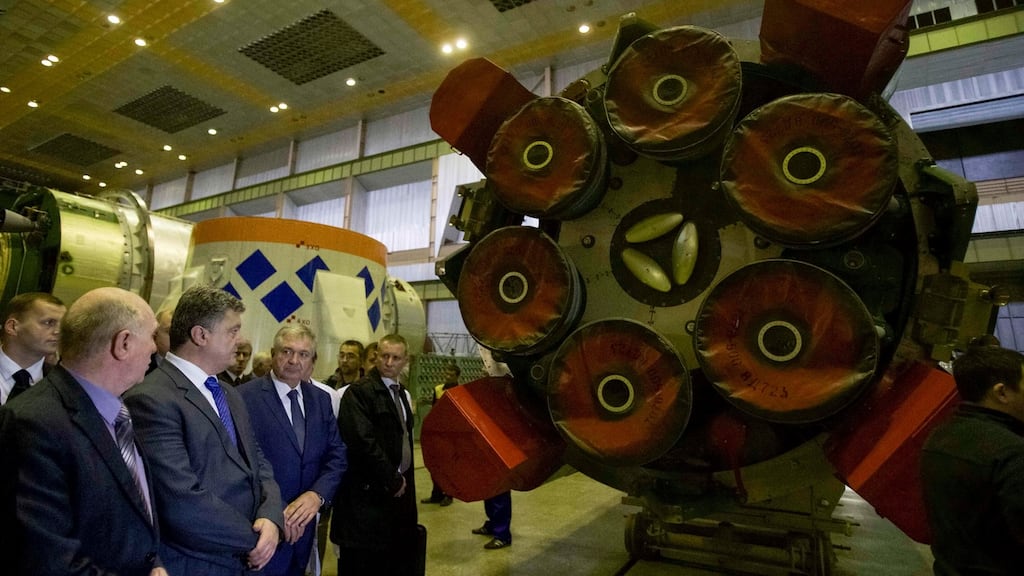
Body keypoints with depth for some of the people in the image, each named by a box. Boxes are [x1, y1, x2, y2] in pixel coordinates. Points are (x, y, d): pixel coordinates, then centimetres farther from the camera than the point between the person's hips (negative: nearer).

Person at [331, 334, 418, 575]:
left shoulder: (401, 394, 13)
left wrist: (403, 479, 10)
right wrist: (392, 480, -15)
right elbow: (362, 440, -23)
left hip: (398, 489, 8)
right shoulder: (360, 391, -14)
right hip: (369, 493, -7)